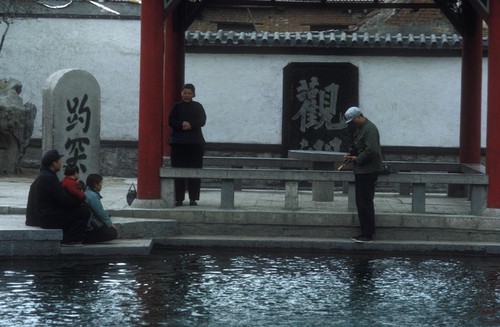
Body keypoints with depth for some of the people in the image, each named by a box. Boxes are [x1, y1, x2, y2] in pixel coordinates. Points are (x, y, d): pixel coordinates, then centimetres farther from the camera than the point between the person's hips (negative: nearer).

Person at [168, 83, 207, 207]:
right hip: (178, 142, 0)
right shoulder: (176, 106, 9)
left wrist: (191, 125, -17)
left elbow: (202, 121, -2)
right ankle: (179, 198, 0)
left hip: (195, 142, 0)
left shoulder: (198, 106, 10)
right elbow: (171, 121, -1)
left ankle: (193, 198, 3)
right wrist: (182, 125, -17)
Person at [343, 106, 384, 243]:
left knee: (365, 203, -7)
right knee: (361, 202, 12)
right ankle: (364, 232, 18)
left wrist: (357, 159, -15)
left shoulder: (369, 129, -17)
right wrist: (350, 154, 9)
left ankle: (368, 234, -3)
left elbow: (371, 150, -25)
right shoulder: (360, 128, 15)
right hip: (361, 170, 10)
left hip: (368, 171, -10)